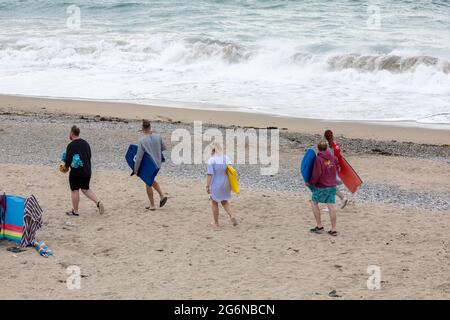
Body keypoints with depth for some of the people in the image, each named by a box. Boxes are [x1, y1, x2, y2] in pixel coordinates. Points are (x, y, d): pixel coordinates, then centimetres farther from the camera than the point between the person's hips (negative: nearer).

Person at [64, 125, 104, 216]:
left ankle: (75, 211, 13)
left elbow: (68, 160, -16)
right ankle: (98, 203, 2)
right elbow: (89, 156, 16)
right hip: (87, 171, 7)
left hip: (76, 172, -7)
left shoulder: (71, 145, -15)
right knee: (86, 189, 19)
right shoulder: (85, 143, 8)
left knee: (74, 191, 6)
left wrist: (66, 166, 5)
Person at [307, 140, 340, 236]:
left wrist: (310, 182, -5)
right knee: (331, 206, 5)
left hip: (321, 187, -5)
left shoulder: (318, 159, -15)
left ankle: (319, 226, 11)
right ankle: (333, 229, 4)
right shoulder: (332, 158, 3)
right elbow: (337, 168, 19)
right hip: (332, 186, 5)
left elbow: (316, 174, -19)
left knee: (314, 203, 12)